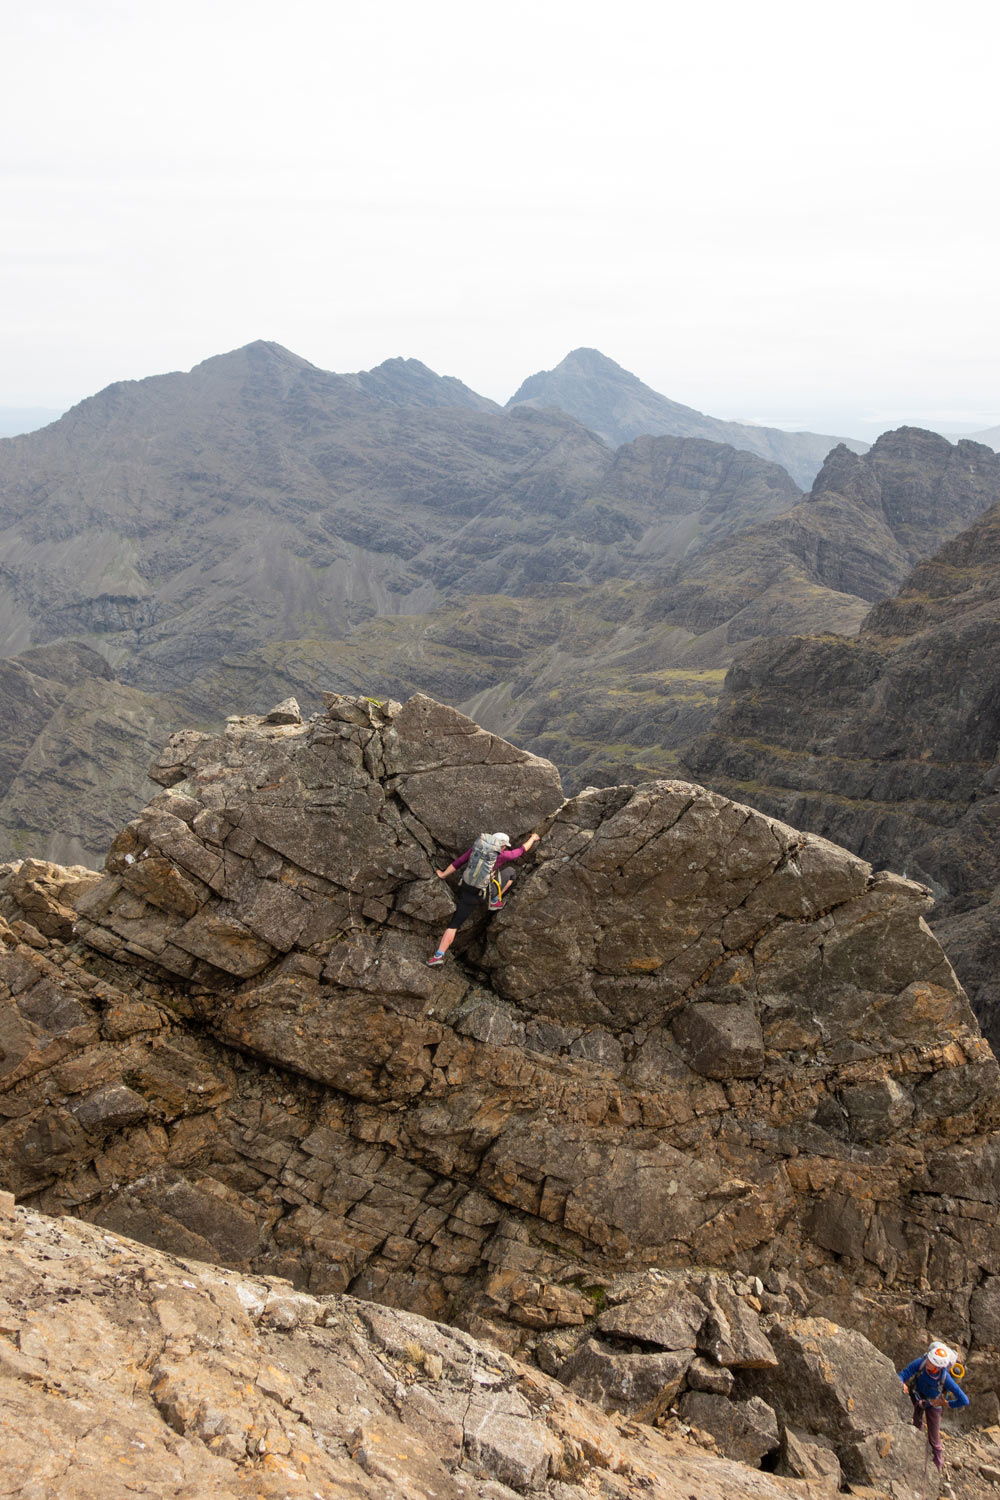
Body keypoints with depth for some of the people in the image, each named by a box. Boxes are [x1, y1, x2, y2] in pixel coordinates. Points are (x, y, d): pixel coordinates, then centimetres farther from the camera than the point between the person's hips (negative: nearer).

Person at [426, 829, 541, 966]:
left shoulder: (475, 848, 1)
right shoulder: (501, 855, -6)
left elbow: (458, 862, 5)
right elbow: (521, 850, 9)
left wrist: (443, 875, 18)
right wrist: (533, 838, 28)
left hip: (467, 892, 3)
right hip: (486, 892, -3)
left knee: (454, 925, 7)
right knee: (511, 873, 18)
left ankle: (438, 955, -4)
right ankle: (495, 901, 21)